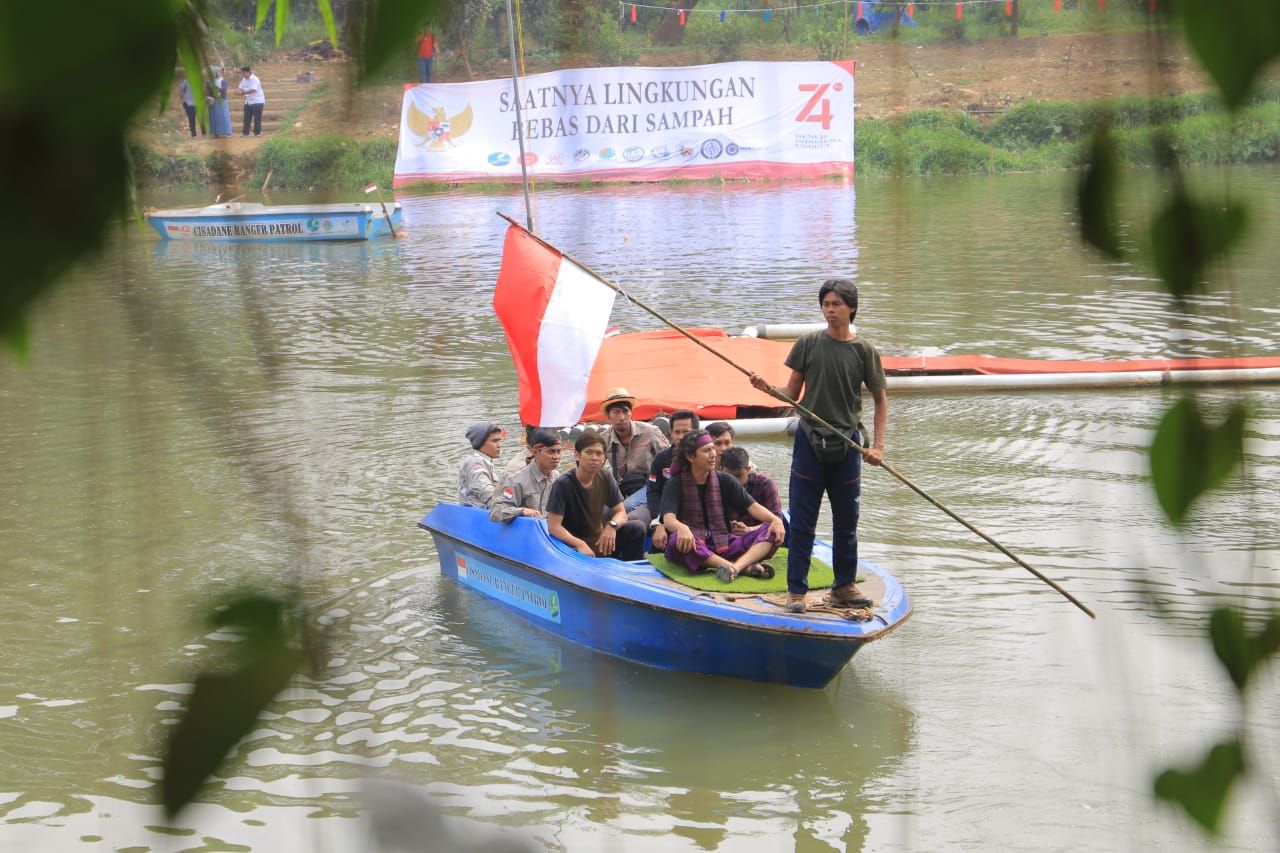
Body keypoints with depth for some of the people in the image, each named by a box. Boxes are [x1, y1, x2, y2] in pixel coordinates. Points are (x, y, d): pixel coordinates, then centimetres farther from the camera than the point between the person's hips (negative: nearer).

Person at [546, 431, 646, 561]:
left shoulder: (605, 479, 0)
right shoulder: (562, 485, -16)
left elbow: (621, 513, 3)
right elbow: (553, 527, -19)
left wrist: (612, 526, -21)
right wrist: (580, 544, -33)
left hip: (599, 539, 5)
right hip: (572, 544, -5)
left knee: (637, 529, -15)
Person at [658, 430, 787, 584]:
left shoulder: (724, 481, 11)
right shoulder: (675, 484, -1)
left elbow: (752, 506, 2)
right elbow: (668, 519, -17)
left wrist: (775, 520, -19)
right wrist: (682, 528, -41)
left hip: (722, 544, 4)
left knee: (771, 532, -16)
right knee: (678, 540, -39)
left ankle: (735, 567, -46)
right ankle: (745, 567, -47)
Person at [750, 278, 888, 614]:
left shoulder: (865, 351, 1)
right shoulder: (808, 344, 1)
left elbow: (880, 399, 7)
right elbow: (792, 393, 4)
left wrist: (878, 445, -1)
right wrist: (767, 387, -16)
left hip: (847, 443, 1)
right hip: (810, 440, -1)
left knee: (846, 520, 8)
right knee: (802, 519, -1)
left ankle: (844, 586, 20)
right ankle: (796, 590, 3)